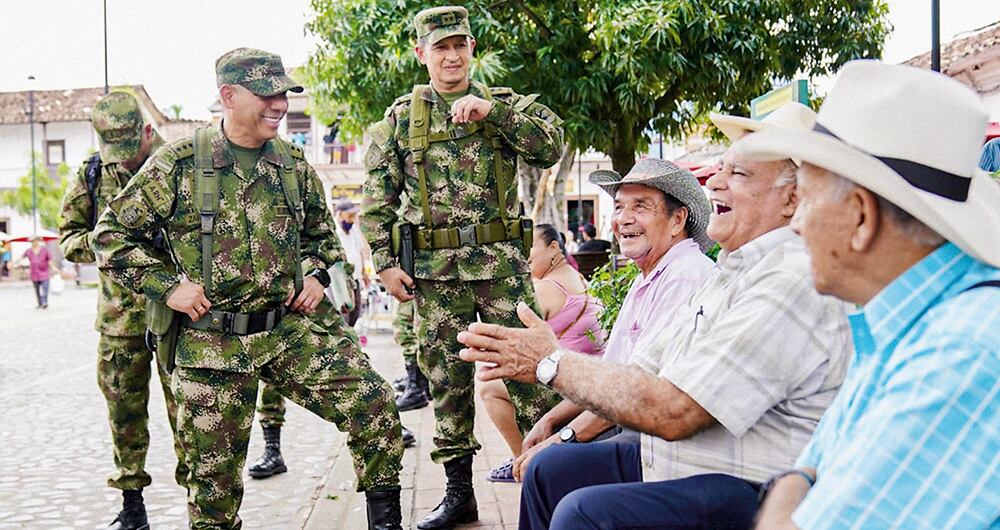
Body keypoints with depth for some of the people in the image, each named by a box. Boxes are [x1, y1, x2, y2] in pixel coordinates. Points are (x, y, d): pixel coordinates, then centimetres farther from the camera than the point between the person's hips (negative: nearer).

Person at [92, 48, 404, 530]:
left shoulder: (294, 164, 6)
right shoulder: (178, 163, -6)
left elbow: (320, 231, 24)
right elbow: (112, 234, 0)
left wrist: (316, 274, 6)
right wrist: (167, 287, -8)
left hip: (294, 326, 3)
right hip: (212, 342, -2)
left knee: (373, 404, -13)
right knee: (213, 471, 6)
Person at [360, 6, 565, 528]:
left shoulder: (504, 103, 8)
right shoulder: (400, 118, 9)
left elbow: (550, 146, -10)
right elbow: (377, 199, 9)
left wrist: (493, 111, -17)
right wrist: (384, 263, 2)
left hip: (502, 263, -1)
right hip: (435, 270, 2)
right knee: (446, 380, 8)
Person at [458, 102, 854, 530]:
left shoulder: (791, 281, -21)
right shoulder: (733, 271, 14)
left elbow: (670, 411, -25)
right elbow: (643, 375, 10)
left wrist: (552, 362, -15)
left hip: (752, 493, -10)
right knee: (549, 470, 13)